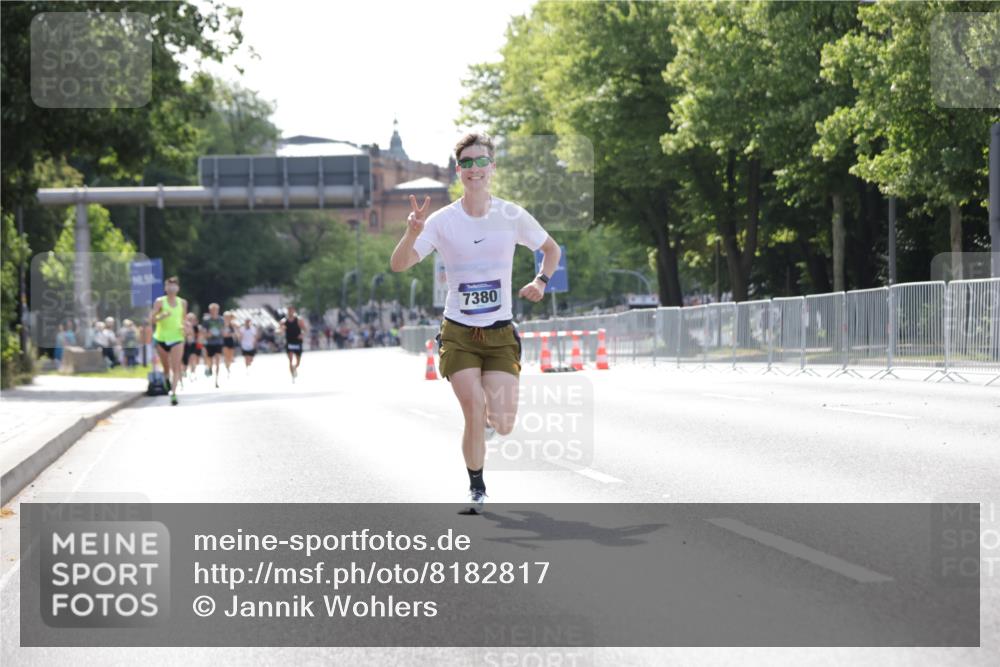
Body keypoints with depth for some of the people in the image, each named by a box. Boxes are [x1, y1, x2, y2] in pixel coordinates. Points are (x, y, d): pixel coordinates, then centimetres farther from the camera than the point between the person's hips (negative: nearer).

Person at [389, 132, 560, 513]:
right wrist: (412, 233, -30)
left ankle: (490, 418, 30)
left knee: (502, 425, -8)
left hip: (501, 334, 1)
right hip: (458, 334, -1)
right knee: (475, 417, -14)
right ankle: (476, 489, 7)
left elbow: (551, 249, 15)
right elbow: (398, 265, -11)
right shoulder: (442, 221, -5)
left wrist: (541, 281, -4)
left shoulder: (512, 216, -2)